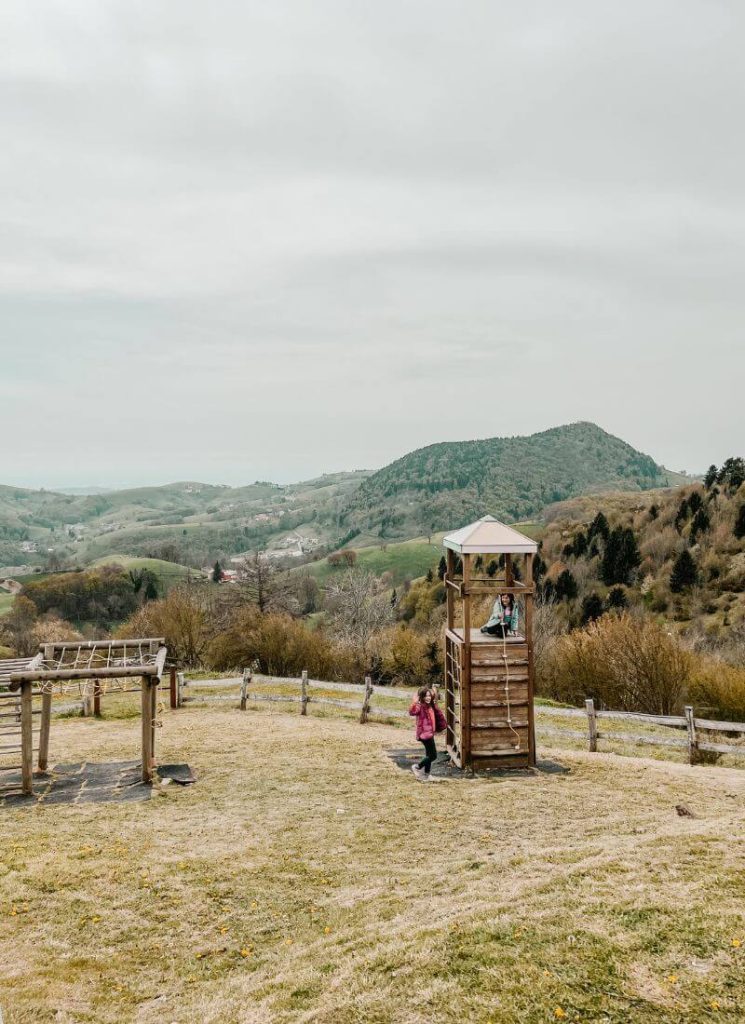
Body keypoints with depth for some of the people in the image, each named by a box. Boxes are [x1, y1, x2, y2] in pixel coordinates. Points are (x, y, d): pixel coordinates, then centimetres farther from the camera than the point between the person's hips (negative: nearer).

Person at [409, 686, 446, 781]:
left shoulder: (432, 706, 12)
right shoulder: (420, 706, -15)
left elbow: (438, 716, 29)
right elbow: (412, 712, -35)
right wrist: (415, 702, -47)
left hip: (430, 733, 9)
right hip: (425, 734, -9)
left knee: (429, 755, 16)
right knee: (433, 755, -8)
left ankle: (426, 775, 26)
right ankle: (417, 767, 8)